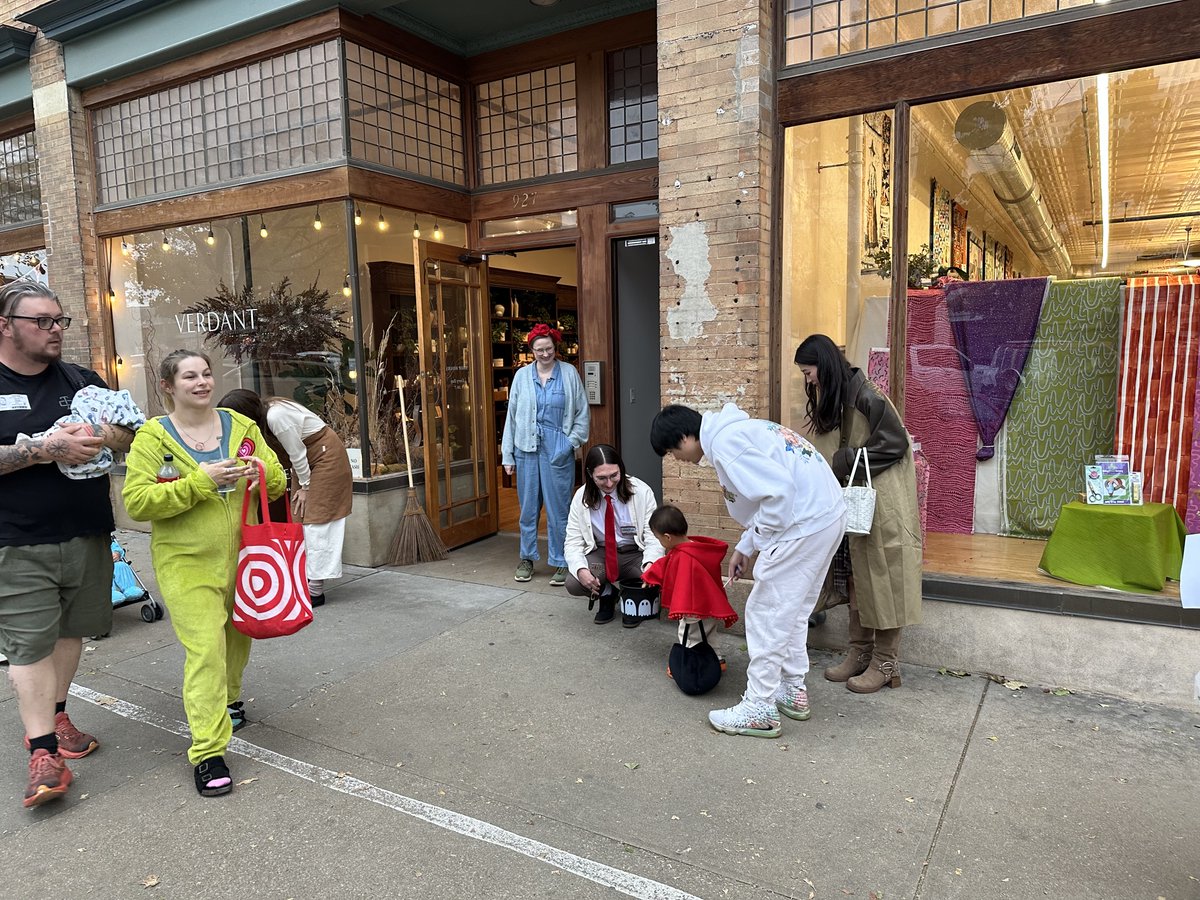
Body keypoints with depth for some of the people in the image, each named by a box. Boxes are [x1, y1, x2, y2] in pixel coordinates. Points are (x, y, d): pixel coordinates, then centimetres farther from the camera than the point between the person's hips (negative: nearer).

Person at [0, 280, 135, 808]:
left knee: (70, 630, 13)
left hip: (87, 535, 4)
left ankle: (54, 716, 30)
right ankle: (42, 750, 2)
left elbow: (133, 434, 11)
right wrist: (46, 449, -22)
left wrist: (104, 436, -11)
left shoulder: (82, 381, 10)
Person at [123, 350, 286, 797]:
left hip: (242, 557, 4)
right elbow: (136, 502, -14)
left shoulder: (241, 426, 5)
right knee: (205, 649, -11)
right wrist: (198, 481, -23)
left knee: (237, 638, 20)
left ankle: (229, 697, 48)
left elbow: (278, 481, 9)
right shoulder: (153, 436, -6)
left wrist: (262, 473, -15)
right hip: (187, 564, -4)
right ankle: (207, 752, -2)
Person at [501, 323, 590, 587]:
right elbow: (512, 415, 8)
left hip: (558, 451, -2)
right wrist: (507, 455, 6)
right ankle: (527, 558, 25)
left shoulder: (569, 373, 1)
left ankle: (560, 563, 12)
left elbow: (582, 413, 5)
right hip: (527, 448, 2)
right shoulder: (522, 375, 6)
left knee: (558, 508, 1)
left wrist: (572, 441, -6)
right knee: (528, 506, 10)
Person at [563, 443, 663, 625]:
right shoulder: (581, 498, -8)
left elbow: (653, 535, -14)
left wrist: (650, 563, -36)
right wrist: (580, 569, -29)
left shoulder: (641, 491, -14)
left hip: (635, 554, -1)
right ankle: (607, 596, 9)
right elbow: (573, 542, -7)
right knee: (573, 584, -27)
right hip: (599, 554, 2)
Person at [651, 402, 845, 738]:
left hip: (803, 525, -10)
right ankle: (793, 691, 34)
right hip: (829, 516, 10)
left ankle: (760, 710, 11)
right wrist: (744, 547, 22)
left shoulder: (724, 441, -15)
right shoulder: (736, 430, 17)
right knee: (793, 612, 21)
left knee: (766, 614, 1)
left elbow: (779, 491, -24)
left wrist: (761, 538, -9)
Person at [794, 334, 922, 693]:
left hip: (884, 500, -9)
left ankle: (886, 663, 10)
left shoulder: (866, 397, -18)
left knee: (883, 577, -1)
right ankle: (860, 653, 20)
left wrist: (846, 461, -14)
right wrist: (836, 467, -1)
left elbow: (895, 443, -17)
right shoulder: (839, 398, 11)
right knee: (858, 576, 11)